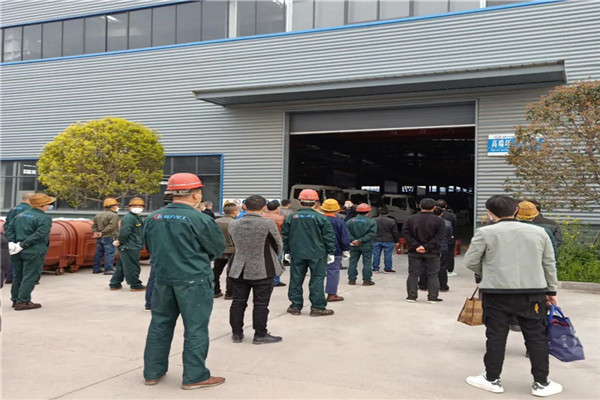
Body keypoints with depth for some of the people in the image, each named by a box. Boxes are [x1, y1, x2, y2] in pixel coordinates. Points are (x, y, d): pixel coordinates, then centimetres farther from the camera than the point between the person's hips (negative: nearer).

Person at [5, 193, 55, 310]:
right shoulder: (45, 218, -11)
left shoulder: (20, 215, 14)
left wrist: (11, 241, 1)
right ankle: (23, 302, -2)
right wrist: (22, 245, -19)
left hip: (18, 252, 8)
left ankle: (15, 300, 25)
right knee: (29, 277, -2)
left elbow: (9, 228, 11)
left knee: (18, 276, 17)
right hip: (33, 252, -8)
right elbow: (39, 235, -22)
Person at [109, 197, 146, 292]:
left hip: (132, 247, 11)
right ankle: (135, 285, 8)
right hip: (130, 248, -11)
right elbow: (124, 231, -24)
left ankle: (114, 284, 24)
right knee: (132, 267, -1)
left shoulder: (138, 218, 18)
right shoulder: (128, 218, -15)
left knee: (122, 266, 16)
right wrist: (120, 241, -13)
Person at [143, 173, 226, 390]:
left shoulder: (153, 218, 3)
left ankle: (153, 372, 25)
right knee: (195, 328, 4)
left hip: (163, 279, 6)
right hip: (193, 281, -6)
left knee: (160, 325, 16)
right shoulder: (199, 219, -15)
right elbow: (219, 247, -4)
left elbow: (149, 247, 16)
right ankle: (194, 376, 10)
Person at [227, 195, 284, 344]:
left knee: (238, 301, 12)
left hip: (239, 269, 4)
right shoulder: (268, 224, -15)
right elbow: (278, 245, -3)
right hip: (263, 270, -4)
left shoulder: (233, 225, -3)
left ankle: (237, 333, 20)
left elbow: (235, 245, 10)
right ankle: (260, 335, 12)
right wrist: (271, 258, 17)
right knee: (261, 303, 5)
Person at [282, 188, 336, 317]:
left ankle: (295, 306, 15)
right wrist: (331, 252, 5)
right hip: (317, 254, -2)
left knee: (296, 279, 10)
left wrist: (287, 252, 18)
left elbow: (285, 236, 8)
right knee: (317, 280, 4)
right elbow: (329, 237, -4)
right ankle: (318, 307, 5)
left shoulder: (291, 217, 3)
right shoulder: (321, 218, -6)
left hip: (297, 254, 3)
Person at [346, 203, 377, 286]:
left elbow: (347, 232, -7)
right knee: (367, 263, 5)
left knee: (353, 262, 10)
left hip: (353, 245, 2)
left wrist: (352, 240, -12)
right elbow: (371, 234, -14)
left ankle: (352, 280, 11)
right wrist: (361, 240, -15)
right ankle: (367, 280, 7)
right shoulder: (371, 222, -5)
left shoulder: (350, 221, 2)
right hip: (366, 246, -2)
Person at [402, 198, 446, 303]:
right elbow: (440, 236, -12)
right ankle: (433, 297, 8)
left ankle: (412, 296, 9)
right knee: (432, 275, 9)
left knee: (413, 274, 8)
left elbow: (406, 233, -7)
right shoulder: (439, 220, -5)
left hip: (414, 252, 1)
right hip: (432, 253, -1)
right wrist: (427, 246, -14)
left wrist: (416, 246, -11)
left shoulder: (411, 219, 0)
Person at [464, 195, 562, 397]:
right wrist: (551, 291, 17)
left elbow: (470, 262, -2)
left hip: (497, 293, -2)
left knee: (496, 336, 7)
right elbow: (549, 264, 9)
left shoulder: (485, 232, -6)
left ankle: (492, 379, 16)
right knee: (537, 337, 11)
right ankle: (541, 383, 18)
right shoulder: (538, 232, 5)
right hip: (533, 292, 3)